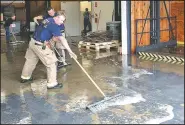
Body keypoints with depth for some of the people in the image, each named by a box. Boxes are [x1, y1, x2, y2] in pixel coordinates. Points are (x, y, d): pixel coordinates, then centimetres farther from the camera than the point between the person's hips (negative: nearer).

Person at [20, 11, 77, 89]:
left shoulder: (48, 20, 8)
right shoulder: (54, 26, -19)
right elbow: (61, 39, -27)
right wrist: (70, 51, -32)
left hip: (33, 42, 9)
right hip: (39, 45, -9)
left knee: (30, 60, 25)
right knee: (51, 63, -1)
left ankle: (25, 77, 43)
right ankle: (51, 83, 2)